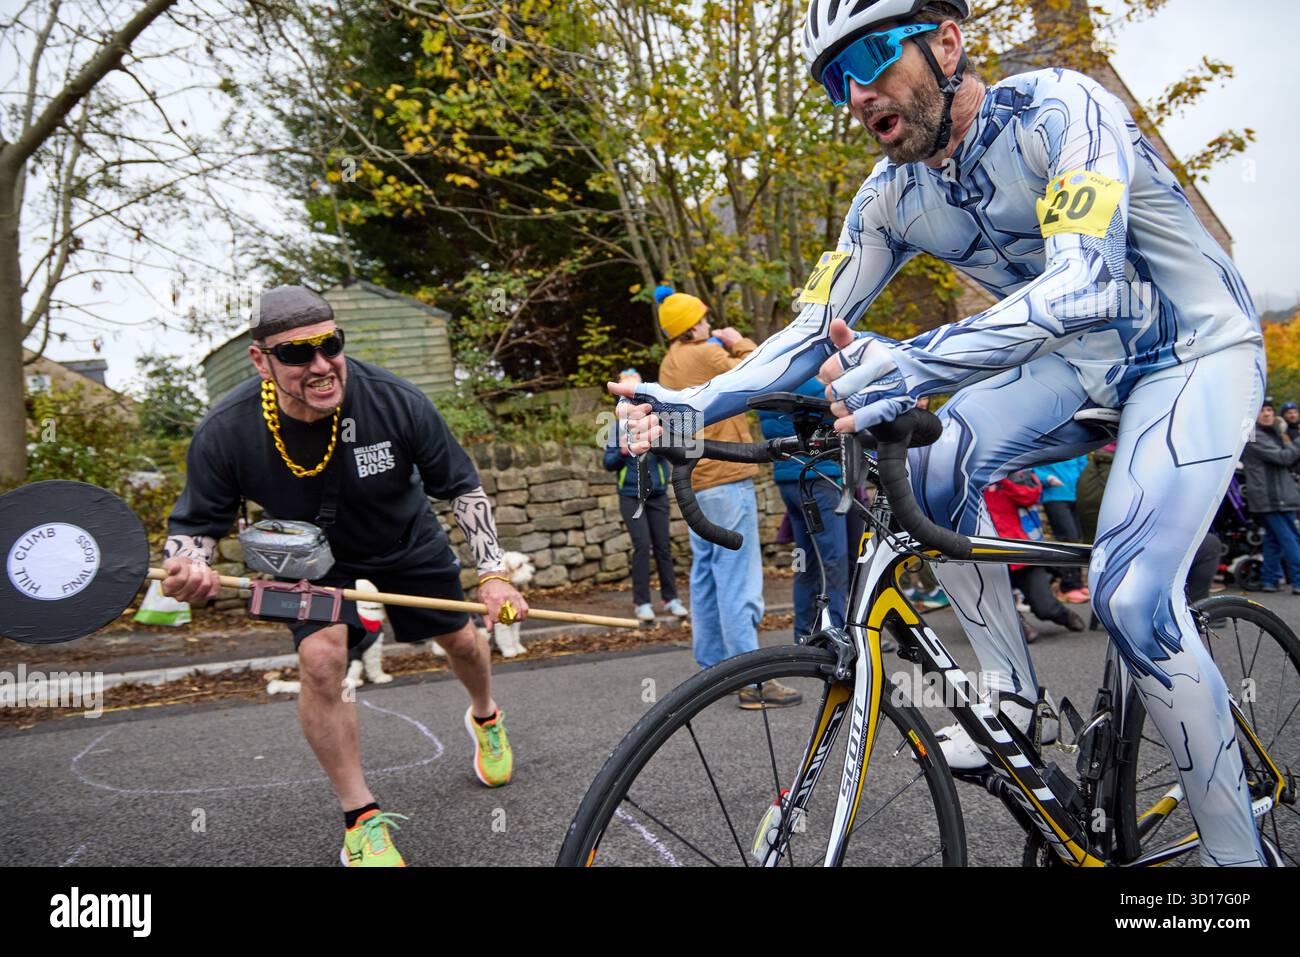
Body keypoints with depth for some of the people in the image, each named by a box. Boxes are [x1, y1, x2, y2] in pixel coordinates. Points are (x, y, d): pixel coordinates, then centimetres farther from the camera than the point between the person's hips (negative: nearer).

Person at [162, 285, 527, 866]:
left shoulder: (395, 402, -33)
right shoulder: (224, 434, -31)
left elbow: (462, 487, -18)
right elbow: (196, 523, -17)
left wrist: (492, 573, -23)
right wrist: (188, 568, -41)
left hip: (408, 542, 1)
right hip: (314, 556, -1)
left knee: (461, 641, 14)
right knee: (320, 657, -23)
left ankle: (485, 718, 54)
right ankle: (362, 819, -3)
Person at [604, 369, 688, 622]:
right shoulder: (619, 426, 3)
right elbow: (609, 463, 4)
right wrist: (623, 452, -14)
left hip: (657, 494, 1)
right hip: (631, 495, -1)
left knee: (663, 545, 5)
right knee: (642, 545, -8)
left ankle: (671, 599, 17)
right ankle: (642, 602, 1)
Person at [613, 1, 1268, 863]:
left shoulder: (1059, 110, -26)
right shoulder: (893, 198, -7)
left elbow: (1083, 283, -40)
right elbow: (816, 328, -6)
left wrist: (914, 363, -52)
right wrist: (698, 404, -20)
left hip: (1200, 349, -6)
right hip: (1085, 364, 6)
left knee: (1131, 596, -23)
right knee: (935, 463, -20)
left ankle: (1238, 846, -3)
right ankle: (1010, 693, -2)